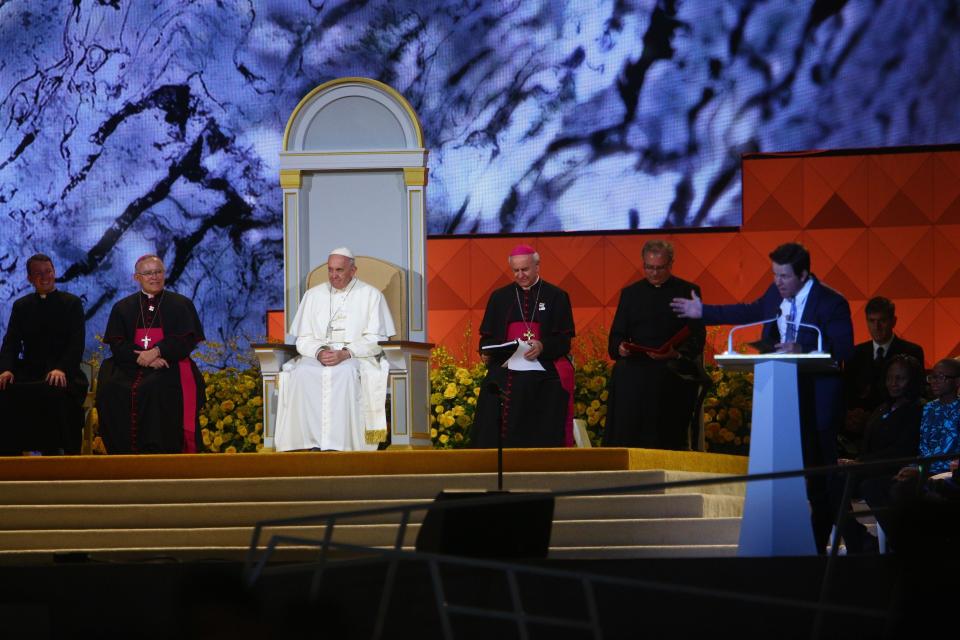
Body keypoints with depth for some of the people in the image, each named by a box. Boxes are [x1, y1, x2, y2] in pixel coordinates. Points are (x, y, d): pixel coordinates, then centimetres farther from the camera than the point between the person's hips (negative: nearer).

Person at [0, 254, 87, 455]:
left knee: (58, 393, -38)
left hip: (61, 374, -3)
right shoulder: (21, 306, 19)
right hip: (29, 372, 3)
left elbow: (76, 344, -2)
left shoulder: (72, 303, 9)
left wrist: (61, 369, -20)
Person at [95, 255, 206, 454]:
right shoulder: (123, 308, 17)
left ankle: (157, 451, -31)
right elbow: (116, 344, 5)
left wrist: (157, 352, -16)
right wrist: (142, 358, -14)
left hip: (168, 366, -2)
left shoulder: (181, 305, 12)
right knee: (111, 388, -29)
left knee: (156, 389, -36)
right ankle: (124, 452, -26)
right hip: (131, 367, 2)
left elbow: (186, 341, 0)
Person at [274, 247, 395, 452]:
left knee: (345, 373, -39)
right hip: (317, 356, 3)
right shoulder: (313, 295, 16)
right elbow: (303, 339, 12)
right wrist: (319, 352, -11)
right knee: (302, 374, -32)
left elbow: (375, 340, -2)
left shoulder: (371, 295, 7)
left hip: (358, 358, -3)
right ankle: (313, 442, -35)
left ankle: (339, 444, -42)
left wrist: (345, 353, -17)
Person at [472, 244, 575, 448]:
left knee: (544, 438, -7)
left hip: (544, 378, -2)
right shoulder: (499, 297, 14)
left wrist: (543, 347, -19)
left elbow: (564, 340, 0)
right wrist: (486, 352, -8)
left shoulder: (557, 297, 7)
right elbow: (487, 336, 14)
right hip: (505, 376, 2)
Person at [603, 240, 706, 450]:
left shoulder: (688, 292, 10)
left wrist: (676, 353, -16)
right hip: (635, 368, 2)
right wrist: (620, 348, -7)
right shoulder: (630, 293, 19)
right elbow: (616, 335, 16)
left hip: (673, 368, -2)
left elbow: (697, 338, 3)